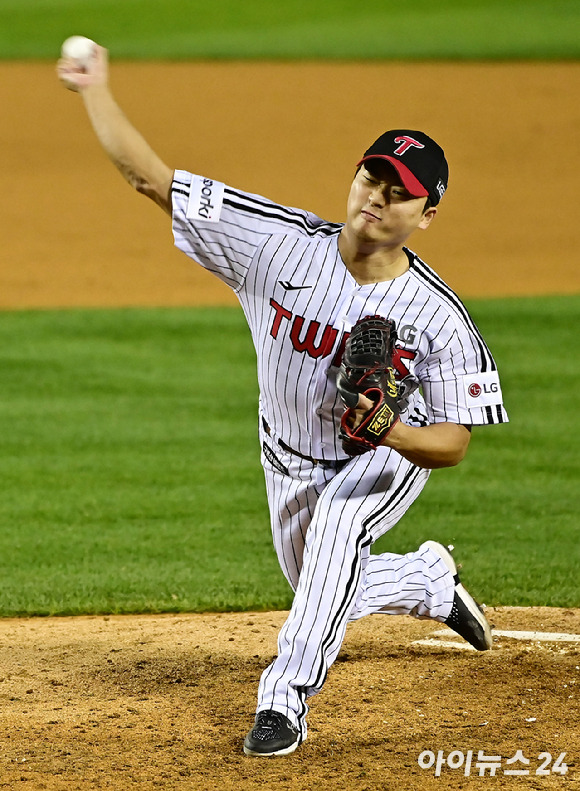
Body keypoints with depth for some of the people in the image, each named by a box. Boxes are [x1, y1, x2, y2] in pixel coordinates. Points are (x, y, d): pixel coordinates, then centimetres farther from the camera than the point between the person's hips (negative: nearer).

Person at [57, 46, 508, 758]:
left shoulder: (439, 318, -29)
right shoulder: (283, 242, -26)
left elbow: (453, 443, -22)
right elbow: (152, 179, -26)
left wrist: (391, 432, -43)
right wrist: (95, 90, -29)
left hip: (390, 456, -4)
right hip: (290, 456, 4)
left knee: (336, 525, -36)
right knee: (325, 593, 20)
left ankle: (286, 700, -31)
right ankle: (431, 580, 52)